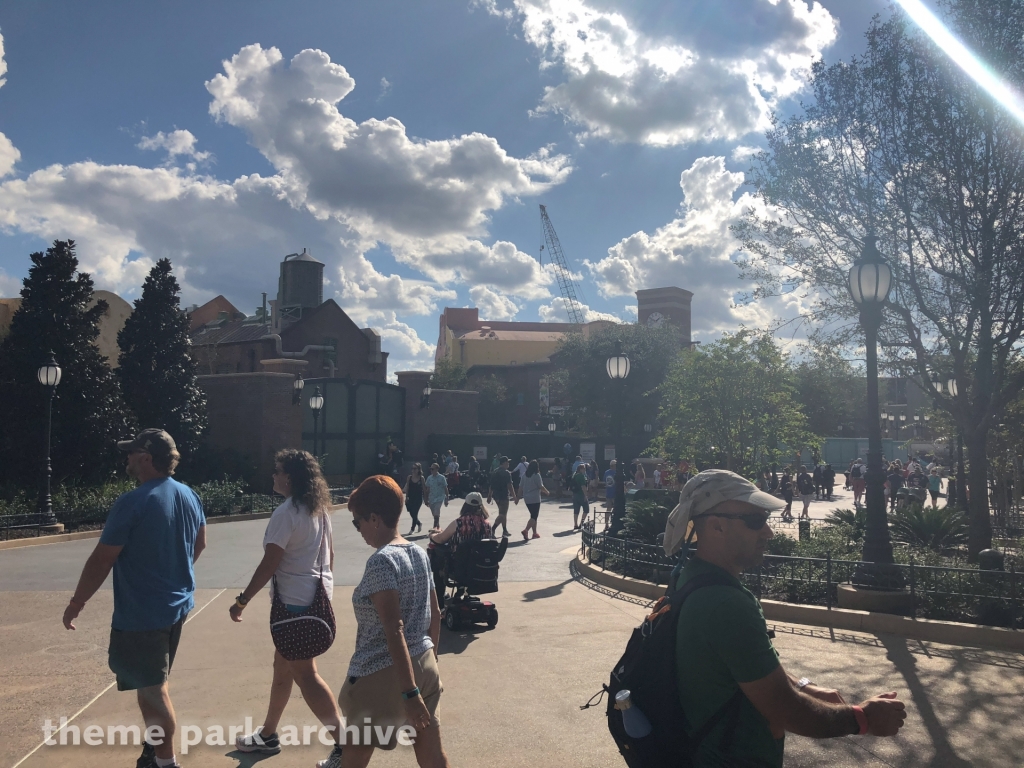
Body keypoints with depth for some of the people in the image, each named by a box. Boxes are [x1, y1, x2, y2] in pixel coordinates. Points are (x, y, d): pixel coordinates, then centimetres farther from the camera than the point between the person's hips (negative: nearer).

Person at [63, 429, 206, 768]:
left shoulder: (132, 503, -22)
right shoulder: (190, 496, 1)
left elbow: (101, 561, -16)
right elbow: (199, 545, 15)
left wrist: (76, 602, -3)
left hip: (141, 613, -8)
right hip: (177, 606, 8)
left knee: (152, 689, 5)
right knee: (152, 683, 23)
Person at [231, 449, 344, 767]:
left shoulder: (286, 512, -19)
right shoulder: (320, 508, 8)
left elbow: (269, 564, -21)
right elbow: (329, 553, 15)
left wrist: (242, 600, -13)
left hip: (295, 601, -10)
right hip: (318, 595, 10)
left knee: (305, 674, -3)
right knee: (283, 666, 20)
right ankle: (267, 735, 34)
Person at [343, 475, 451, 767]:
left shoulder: (381, 561, -19)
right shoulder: (420, 553, 5)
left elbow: (394, 629, -24)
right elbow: (435, 613, 13)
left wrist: (409, 691, -25)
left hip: (382, 674, -7)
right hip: (424, 664, 8)